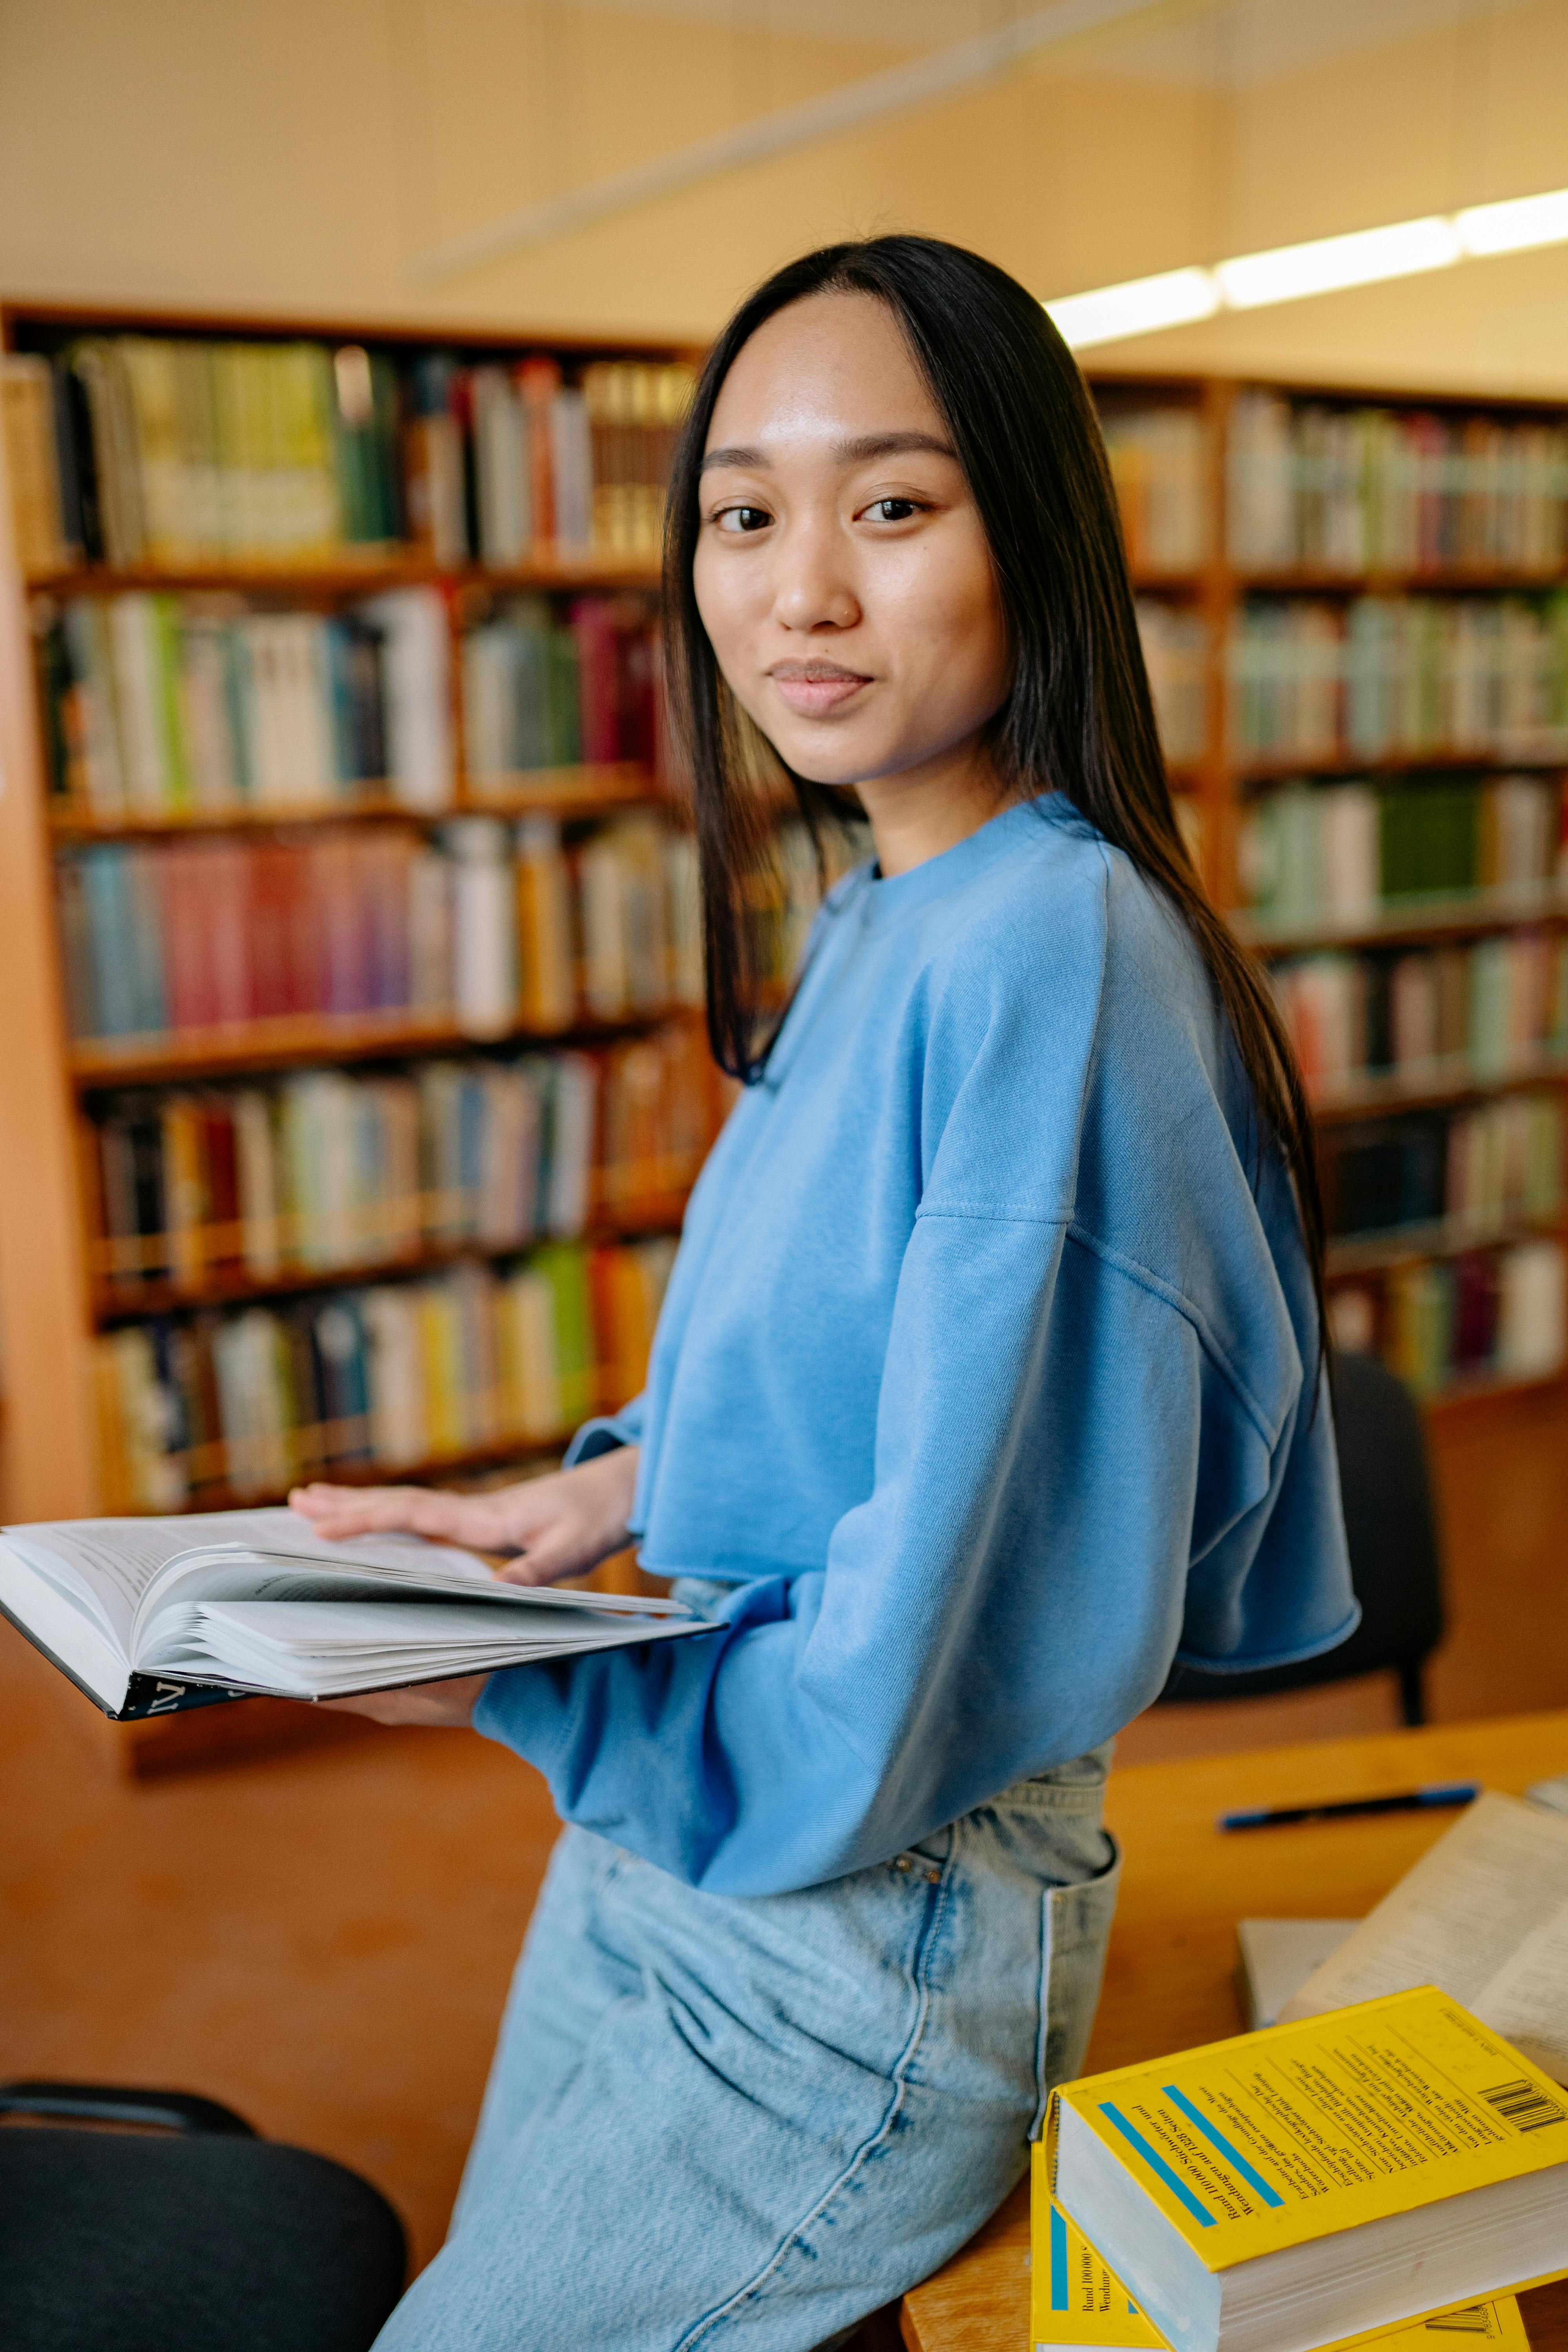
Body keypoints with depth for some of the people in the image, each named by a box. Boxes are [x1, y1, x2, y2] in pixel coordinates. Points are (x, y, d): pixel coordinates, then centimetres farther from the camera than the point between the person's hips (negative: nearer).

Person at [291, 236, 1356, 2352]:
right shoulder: (876, 926, 3)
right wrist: (640, 1473, 0)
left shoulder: (1049, 950, -27)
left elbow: (917, 1698, -26)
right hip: (664, 1849, 9)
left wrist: (504, 1682, -19)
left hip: (870, 1928, -8)